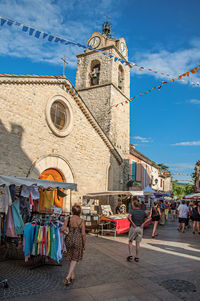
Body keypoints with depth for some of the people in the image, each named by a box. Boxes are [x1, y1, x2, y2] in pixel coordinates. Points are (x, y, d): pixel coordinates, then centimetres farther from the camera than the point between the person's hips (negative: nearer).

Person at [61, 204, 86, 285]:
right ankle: (68, 277, -3)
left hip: (69, 239, 2)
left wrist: (61, 228, 11)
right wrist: (84, 244, 6)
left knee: (71, 258, 22)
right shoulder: (81, 221, -6)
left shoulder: (68, 219, -6)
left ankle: (72, 275, 34)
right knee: (75, 259, 11)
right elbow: (83, 234, -5)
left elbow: (62, 229, -12)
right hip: (78, 240, -1)